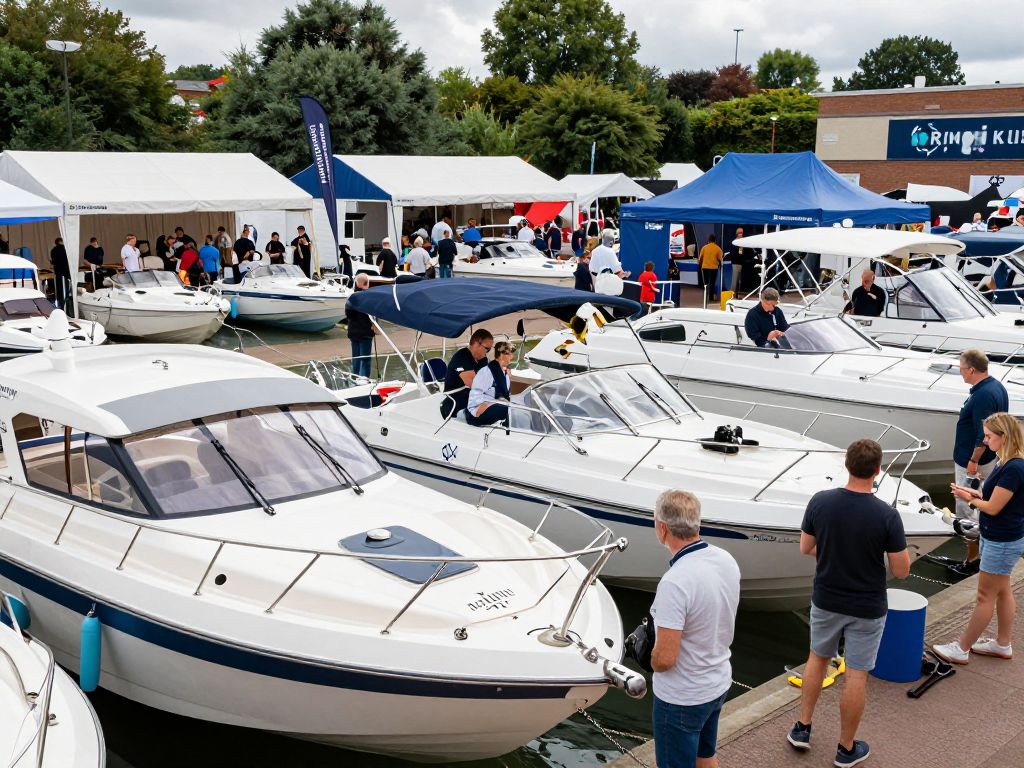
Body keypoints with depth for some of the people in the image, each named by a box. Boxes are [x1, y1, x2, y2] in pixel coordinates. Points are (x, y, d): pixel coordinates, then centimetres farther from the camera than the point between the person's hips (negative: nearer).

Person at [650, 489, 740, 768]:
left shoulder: (674, 583, -33)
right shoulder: (726, 560, -6)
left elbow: (665, 659, -29)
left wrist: (652, 658, -6)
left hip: (682, 698, -7)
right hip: (719, 683, 8)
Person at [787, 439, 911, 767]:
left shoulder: (820, 502, -14)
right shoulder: (887, 515, -22)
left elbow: (805, 548, -1)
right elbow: (901, 571, -13)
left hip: (825, 600, 3)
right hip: (866, 608, -3)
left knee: (818, 658, 24)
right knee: (856, 675, 10)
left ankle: (802, 728, 30)